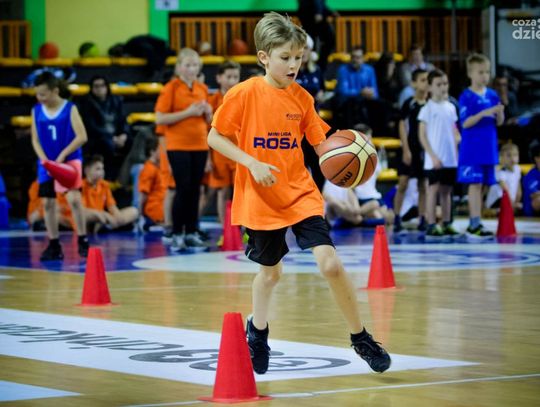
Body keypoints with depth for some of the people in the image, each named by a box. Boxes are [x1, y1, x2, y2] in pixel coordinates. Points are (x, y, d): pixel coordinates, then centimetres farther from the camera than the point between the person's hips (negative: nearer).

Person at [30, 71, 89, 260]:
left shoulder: (70, 109, -9)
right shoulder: (36, 111, 2)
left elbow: (82, 137, -12)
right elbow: (35, 140, 5)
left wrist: (62, 156, -18)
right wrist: (44, 160, -10)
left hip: (69, 160, -5)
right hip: (46, 163, 5)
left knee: (73, 198, -17)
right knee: (47, 203, 5)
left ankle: (83, 241, -8)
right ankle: (54, 245, 14)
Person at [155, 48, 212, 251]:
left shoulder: (202, 89, 11)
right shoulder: (171, 88, -6)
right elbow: (159, 118, -13)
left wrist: (207, 111, -2)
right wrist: (187, 113, -18)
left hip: (199, 146, 5)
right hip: (178, 146, -5)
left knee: (195, 190, 6)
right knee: (183, 190, -8)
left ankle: (191, 233, 13)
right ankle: (177, 234, -1)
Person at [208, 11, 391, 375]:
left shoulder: (302, 98, -1)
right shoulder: (245, 93, -11)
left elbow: (322, 143, 3)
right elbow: (215, 138, -6)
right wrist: (252, 163, -17)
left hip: (301, 193, 2)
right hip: (260, 199, -2)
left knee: (330, 262, -15)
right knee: (271, 270, 14)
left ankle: (360, 337, 0)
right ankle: (258, 330, 44)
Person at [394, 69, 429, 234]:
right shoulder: (409, 104, -4)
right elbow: (402, 127, -3)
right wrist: (406, 150, -9)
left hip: (426, 149, 3)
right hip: (411, 148, -3)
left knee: (423, 186, 6)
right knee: (403, 183, -6)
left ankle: (422, 220, 10)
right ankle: (396, 219, -2)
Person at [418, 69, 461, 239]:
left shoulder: (450, 107, 11)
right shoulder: (427, 109, -5)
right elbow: (422, 135, -6)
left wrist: (458, 154, 9)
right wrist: (433, 156, -12)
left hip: (451, 159, 5)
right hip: (435, 159, -5)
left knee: (446, 190, 9)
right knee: (434, 188, -6)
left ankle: (447, 224, 14)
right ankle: (431, 225, -6)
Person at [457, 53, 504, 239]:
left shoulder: (492, 95, 8)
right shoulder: (466, 97, -7)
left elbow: (499, 122, 10)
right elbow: (465, 123, -12)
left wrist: (499, 113, -12)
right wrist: (483, 114, -25)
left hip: (489, 148, 5)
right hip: (472, 149, -5)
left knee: (481, 185, 8)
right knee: (475, 184, -7)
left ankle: (474, 224, 14)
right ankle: (475, 224, -7)